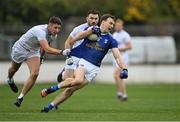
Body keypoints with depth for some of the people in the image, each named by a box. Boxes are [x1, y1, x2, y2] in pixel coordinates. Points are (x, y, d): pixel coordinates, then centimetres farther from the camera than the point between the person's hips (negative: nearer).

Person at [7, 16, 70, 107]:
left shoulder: (53, 35, -13)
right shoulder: (41, 31, -40)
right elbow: (47, 49, -50)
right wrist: (62, 52, -58)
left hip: (33, 51, 5)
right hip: (21, 48, -5)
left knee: (34, 74, -16)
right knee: (14, 68, 22)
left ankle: (20, 97, -6)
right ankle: (10, 80, 59)